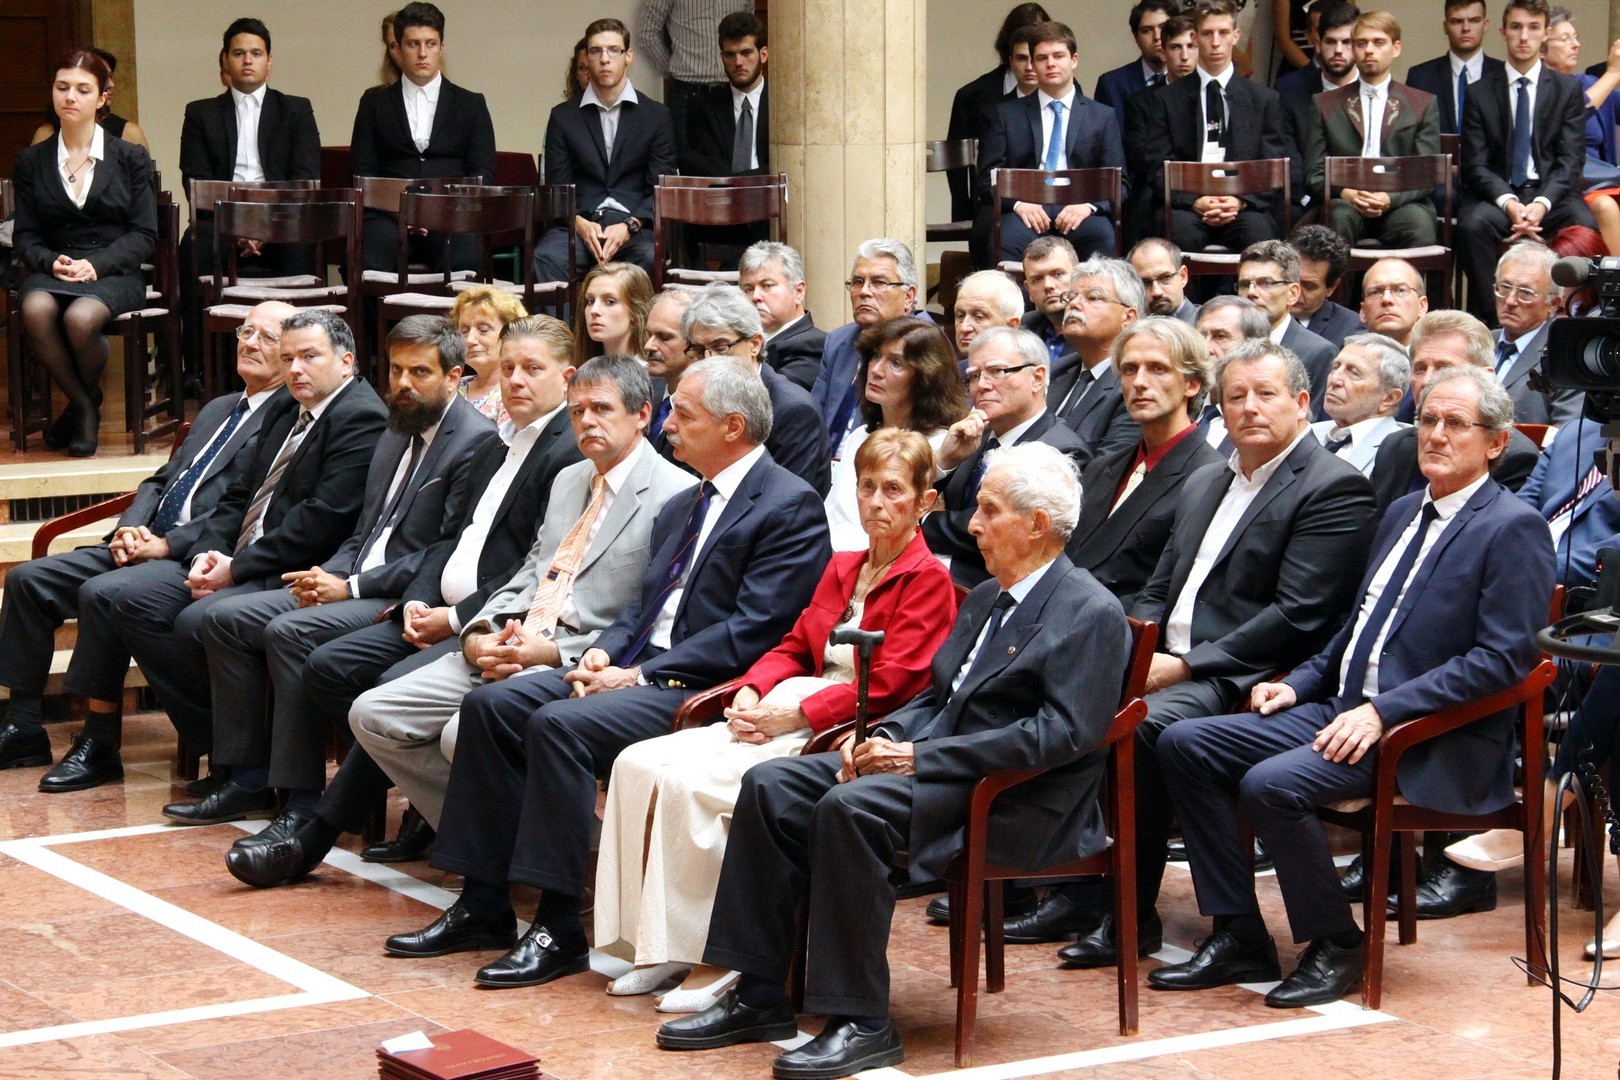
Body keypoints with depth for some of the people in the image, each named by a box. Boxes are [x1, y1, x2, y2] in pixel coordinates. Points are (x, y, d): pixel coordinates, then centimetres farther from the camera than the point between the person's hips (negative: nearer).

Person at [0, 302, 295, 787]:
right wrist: (129, 529, 2)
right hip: (146, 543, 9)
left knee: (102, 592, -31)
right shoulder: (217, 409, 24)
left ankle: (100, 744, -20)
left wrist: (166, 544, -18)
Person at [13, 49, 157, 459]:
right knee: (36, 311, -35)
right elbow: (24, 236, 9)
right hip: (51, 270, 2)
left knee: (80, 317, -36)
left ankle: (85, 401, -4)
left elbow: (144, 235, 2)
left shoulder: (130, 159, 8)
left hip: (113, 272, -2)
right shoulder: (31, 161, 13)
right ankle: (84, 405, -12)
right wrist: (51, 263, -13)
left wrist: (96, 265, -14)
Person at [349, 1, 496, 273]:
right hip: (389, 214, 0)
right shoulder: (374, 102, 17)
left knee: (465, 265, -34)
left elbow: (483, 173, 9)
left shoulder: (470, 104, 16)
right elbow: (362, 169, 10)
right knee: (367, 267, -34)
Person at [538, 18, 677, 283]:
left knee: (651, 258, -36)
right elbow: (557, 187, 9)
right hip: (579, 223, 1)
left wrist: (629, 226, -13)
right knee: (544, 260, -34)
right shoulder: (563, 116, 14)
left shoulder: (657, 116, 11)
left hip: (635, 225, 0)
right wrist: (579, 224, -12)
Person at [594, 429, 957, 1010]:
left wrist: (796, 714, -18)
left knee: (689, 782, -25)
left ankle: (717, 958, -16)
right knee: (638, 765, -10)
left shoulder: (929, 580, -5)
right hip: (788, 716, 9)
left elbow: (889, 683, -14)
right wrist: (751, 692, 1)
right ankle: (658, 948, -9)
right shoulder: (842, 568, 21)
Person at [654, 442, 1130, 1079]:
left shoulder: (1092, 615, -9)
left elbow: (1062, 735, -20)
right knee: (771, 785, -6)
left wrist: (920, 758, -20)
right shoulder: (985, 599, 21)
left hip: (1016, 801, -9)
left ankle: (862, 1024, -24)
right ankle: (759, 997, -5)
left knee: (851, 807, -31)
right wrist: (886, 739, 0)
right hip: (934, 767, 9)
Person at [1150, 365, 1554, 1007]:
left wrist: (1382, 711, -22)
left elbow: (1502, 659, -17)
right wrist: (1300, 683, 9)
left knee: (1272, 783, -30)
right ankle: (1239, 936, -1)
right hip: (1343, 709, 9)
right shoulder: (1403, 513, 20)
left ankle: (1335, 947, -10)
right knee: (1185, 745, -4)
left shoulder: (1512, 529, -8)